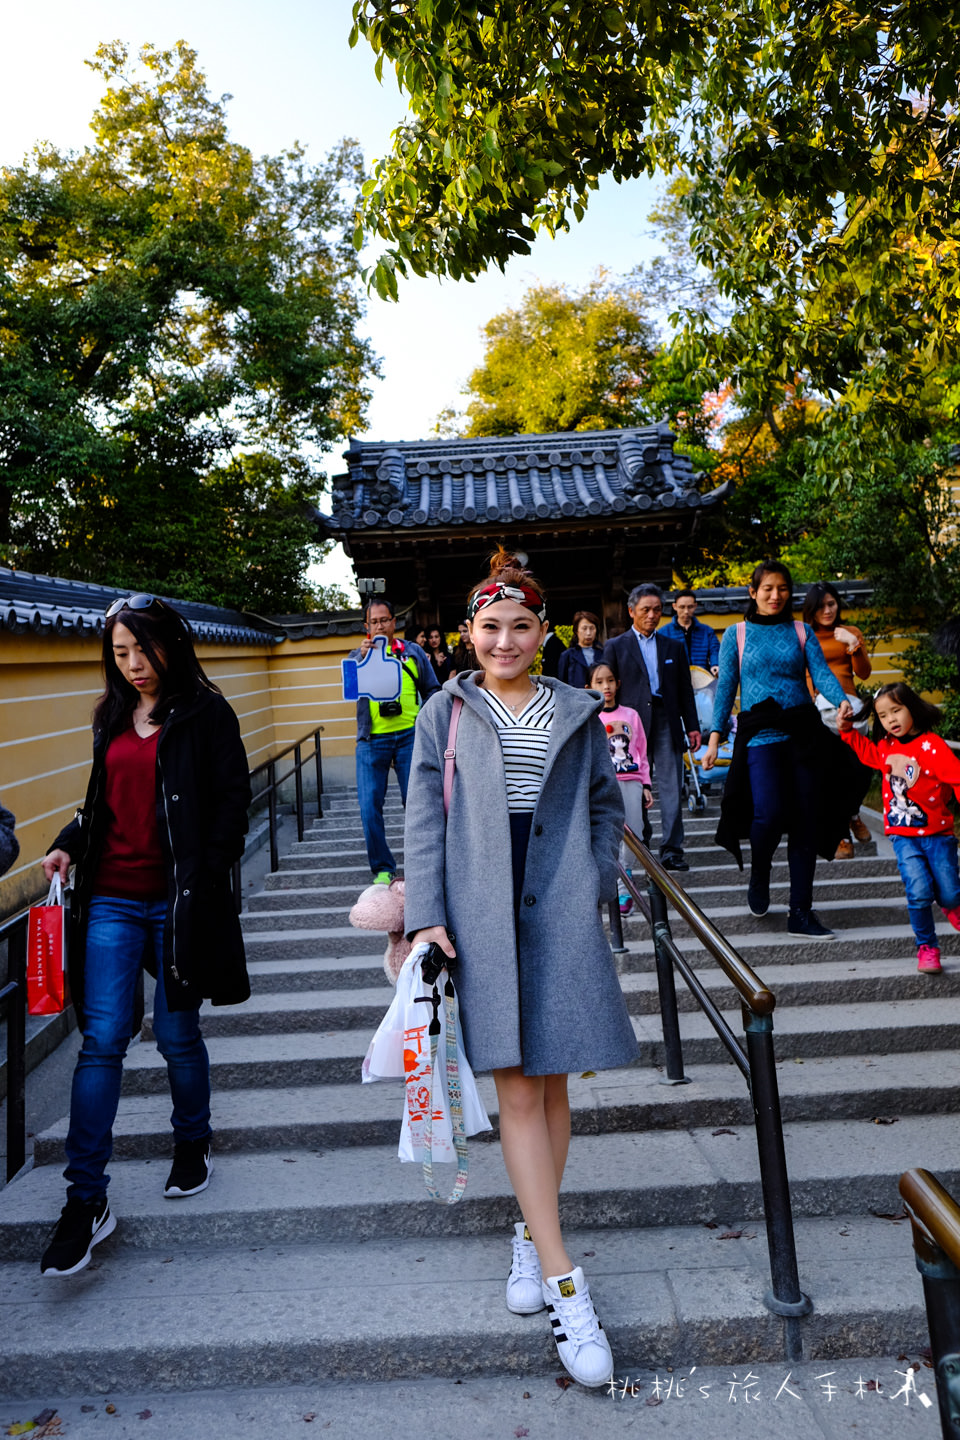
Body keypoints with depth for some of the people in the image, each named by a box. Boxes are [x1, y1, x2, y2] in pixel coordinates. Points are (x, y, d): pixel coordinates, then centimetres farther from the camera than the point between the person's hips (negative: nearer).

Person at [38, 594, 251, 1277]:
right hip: (112, 899, 4)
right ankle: (86, 1201, 8)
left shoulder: (206, 715, -3)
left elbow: (232, 803, -6)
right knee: (102, 1039, 0)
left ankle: (193, 1144, 35)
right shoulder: (112, 717, 13)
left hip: (177, 900, -4)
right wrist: (69, 843, 3)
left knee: (177, 1036, 9)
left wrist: (202, 887, -13)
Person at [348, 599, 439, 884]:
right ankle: (382, 869, 11)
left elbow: (432, 691, 14)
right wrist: (362, 657, -24)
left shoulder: (413, 652, 11)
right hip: (372, 740, 0)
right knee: (370, 807, -3)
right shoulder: (358, 655, 11)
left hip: (409, 736, 0)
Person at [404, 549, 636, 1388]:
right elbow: (424, 818, 2)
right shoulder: (446, 712, 6)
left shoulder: (577, 712, 10)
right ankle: (565, 1285, 6)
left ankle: (533, 1232, 32)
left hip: (561, 917, 2)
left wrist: (596, 886, 4)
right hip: (481, 918, -1)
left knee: (551, 1083, 10)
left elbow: (606, 805, 15)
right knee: (516, 1090, -1)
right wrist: (426, 916, -5)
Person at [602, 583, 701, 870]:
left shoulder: (674, 647, 16)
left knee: (671, 788, -2)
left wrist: (692, 726, 9)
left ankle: (671, 849, 2)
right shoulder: (616, 647, 8)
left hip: (666, 722, 2)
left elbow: (685, 690, 16)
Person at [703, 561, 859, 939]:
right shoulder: (737, 634, 9)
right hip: (760, 735, -3)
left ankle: (801, 913, 12)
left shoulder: (802, 632, 13)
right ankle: (758, 876, 12)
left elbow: (821, 672, 0)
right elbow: (726, 687, 6)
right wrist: (715, 736, -2)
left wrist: (842, 699, -20)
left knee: (806, 822, 1)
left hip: (804, 732, 3)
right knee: (770, 812, -21)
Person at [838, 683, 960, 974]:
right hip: (903, 835, 3)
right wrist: (847, 730, 17)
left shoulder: (932, 744, -11)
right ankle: (926, 946, 6)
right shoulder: (885, 747, 7)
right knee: (919, 891, -13)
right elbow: (865, 751, 29)